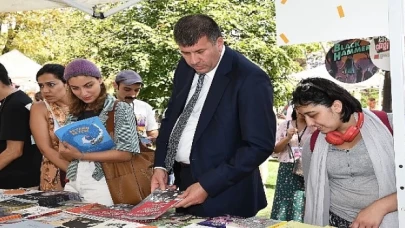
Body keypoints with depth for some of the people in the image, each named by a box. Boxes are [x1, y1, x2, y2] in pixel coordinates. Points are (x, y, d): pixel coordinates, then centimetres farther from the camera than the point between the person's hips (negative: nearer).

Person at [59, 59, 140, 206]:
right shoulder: (74, 114, 10)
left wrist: (81, 155, -15)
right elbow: (67, 153, 15)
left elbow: (125, 153, -15)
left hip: (102, 185, -5)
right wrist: (64, 151, -9)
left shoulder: (120, 109, -7)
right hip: (73, 184, 5)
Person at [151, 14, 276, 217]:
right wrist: (160, 165, 0)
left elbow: (260, 145, -20)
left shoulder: (250, 79, -19)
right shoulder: (185, 68, 2)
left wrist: (207, 185, -22)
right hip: (183, 180, 7)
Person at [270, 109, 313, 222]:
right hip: (286, 171, 2)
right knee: (283, 206, 1)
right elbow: (275, 149, 5)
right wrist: (288, 137, -9)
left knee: (301, 208, -5)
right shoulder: (284, 125, 9)